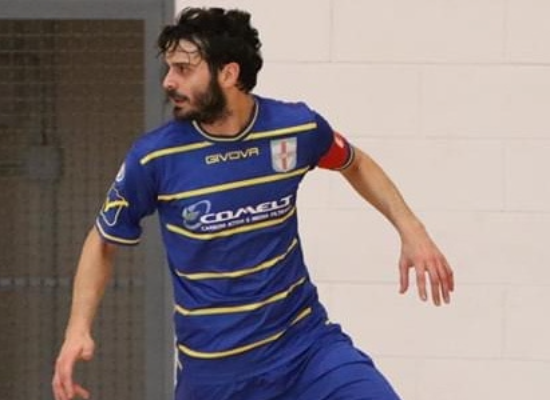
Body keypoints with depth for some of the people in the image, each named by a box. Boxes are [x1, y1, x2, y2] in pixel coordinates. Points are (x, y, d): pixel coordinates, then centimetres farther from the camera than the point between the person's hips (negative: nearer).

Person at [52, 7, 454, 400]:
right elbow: (104, 243, 4)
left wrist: (411, 230, 6)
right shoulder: (154, 157, -12)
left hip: (305, 343, 1)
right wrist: (79, 330, -9)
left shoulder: (297, 127, -8)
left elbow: (355, 164, 16)